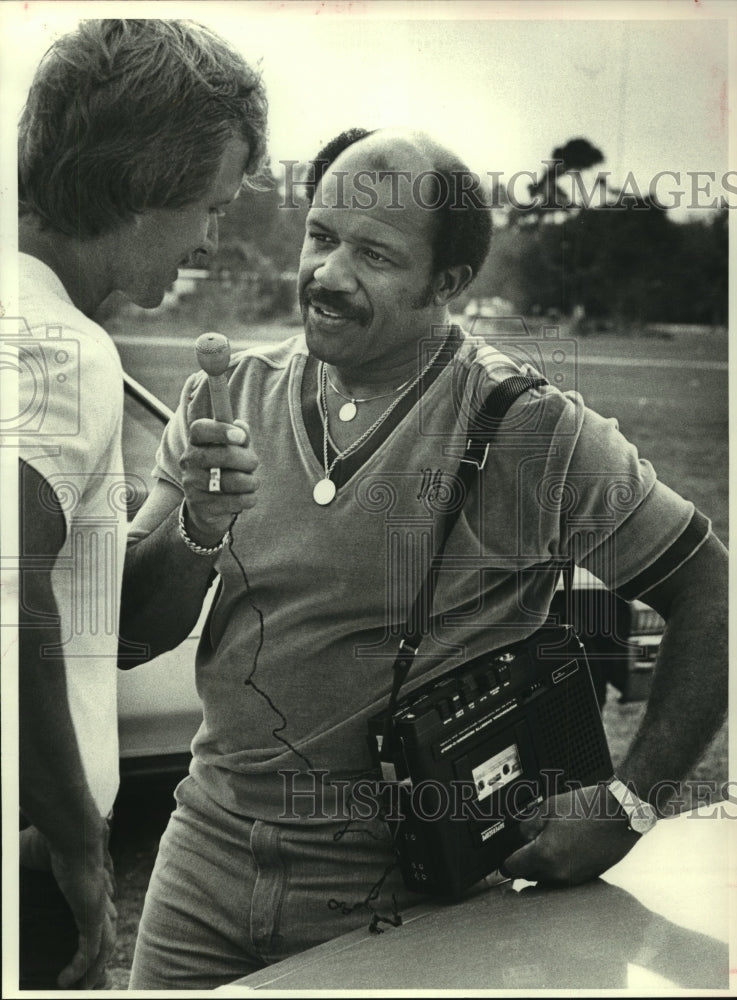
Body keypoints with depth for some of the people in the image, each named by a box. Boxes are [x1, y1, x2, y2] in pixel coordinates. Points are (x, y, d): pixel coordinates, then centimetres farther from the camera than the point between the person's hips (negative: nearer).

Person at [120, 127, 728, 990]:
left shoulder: (533, 433, -12)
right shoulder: (229, 398, -1)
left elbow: (711, 593, -7)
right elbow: (133, 629, -2)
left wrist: (625, 803, -10)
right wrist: (199, 531, -22)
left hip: (401, 891, -3)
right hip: (208, 855, 4)